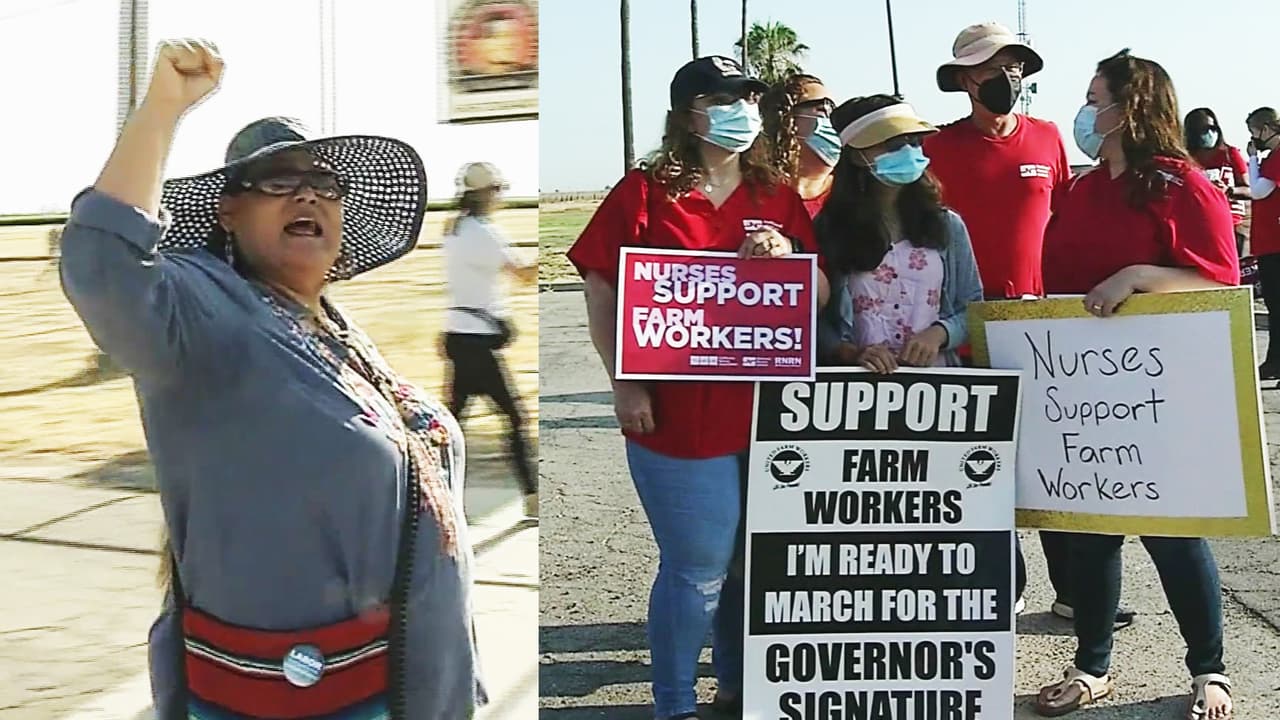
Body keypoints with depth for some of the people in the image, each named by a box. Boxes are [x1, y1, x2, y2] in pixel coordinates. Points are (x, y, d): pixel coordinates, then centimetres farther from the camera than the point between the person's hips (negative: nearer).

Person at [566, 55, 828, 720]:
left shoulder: (779, 198, 12)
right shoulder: (645, 191, -1)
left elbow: (820, 297, 12)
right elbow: (601, 290, -3)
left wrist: (786, 257, -8)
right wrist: (625, 383, -10)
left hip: (769, 411, 5)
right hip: (681, 415, -5)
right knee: (699, 567, -1)